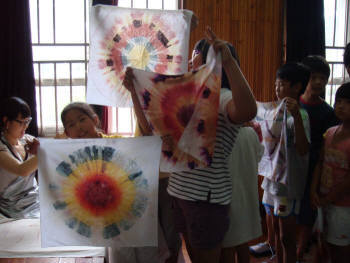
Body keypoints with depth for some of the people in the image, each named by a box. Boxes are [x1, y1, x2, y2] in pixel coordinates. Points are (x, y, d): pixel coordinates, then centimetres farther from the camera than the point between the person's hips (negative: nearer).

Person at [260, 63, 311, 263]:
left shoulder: (300, 114, -16)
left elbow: (303, 150, -30)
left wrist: (296, 116, -38)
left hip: (288, 184, -8)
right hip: (272, 179, 8)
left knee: (287, 237, 4)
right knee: (276, 231, 20)